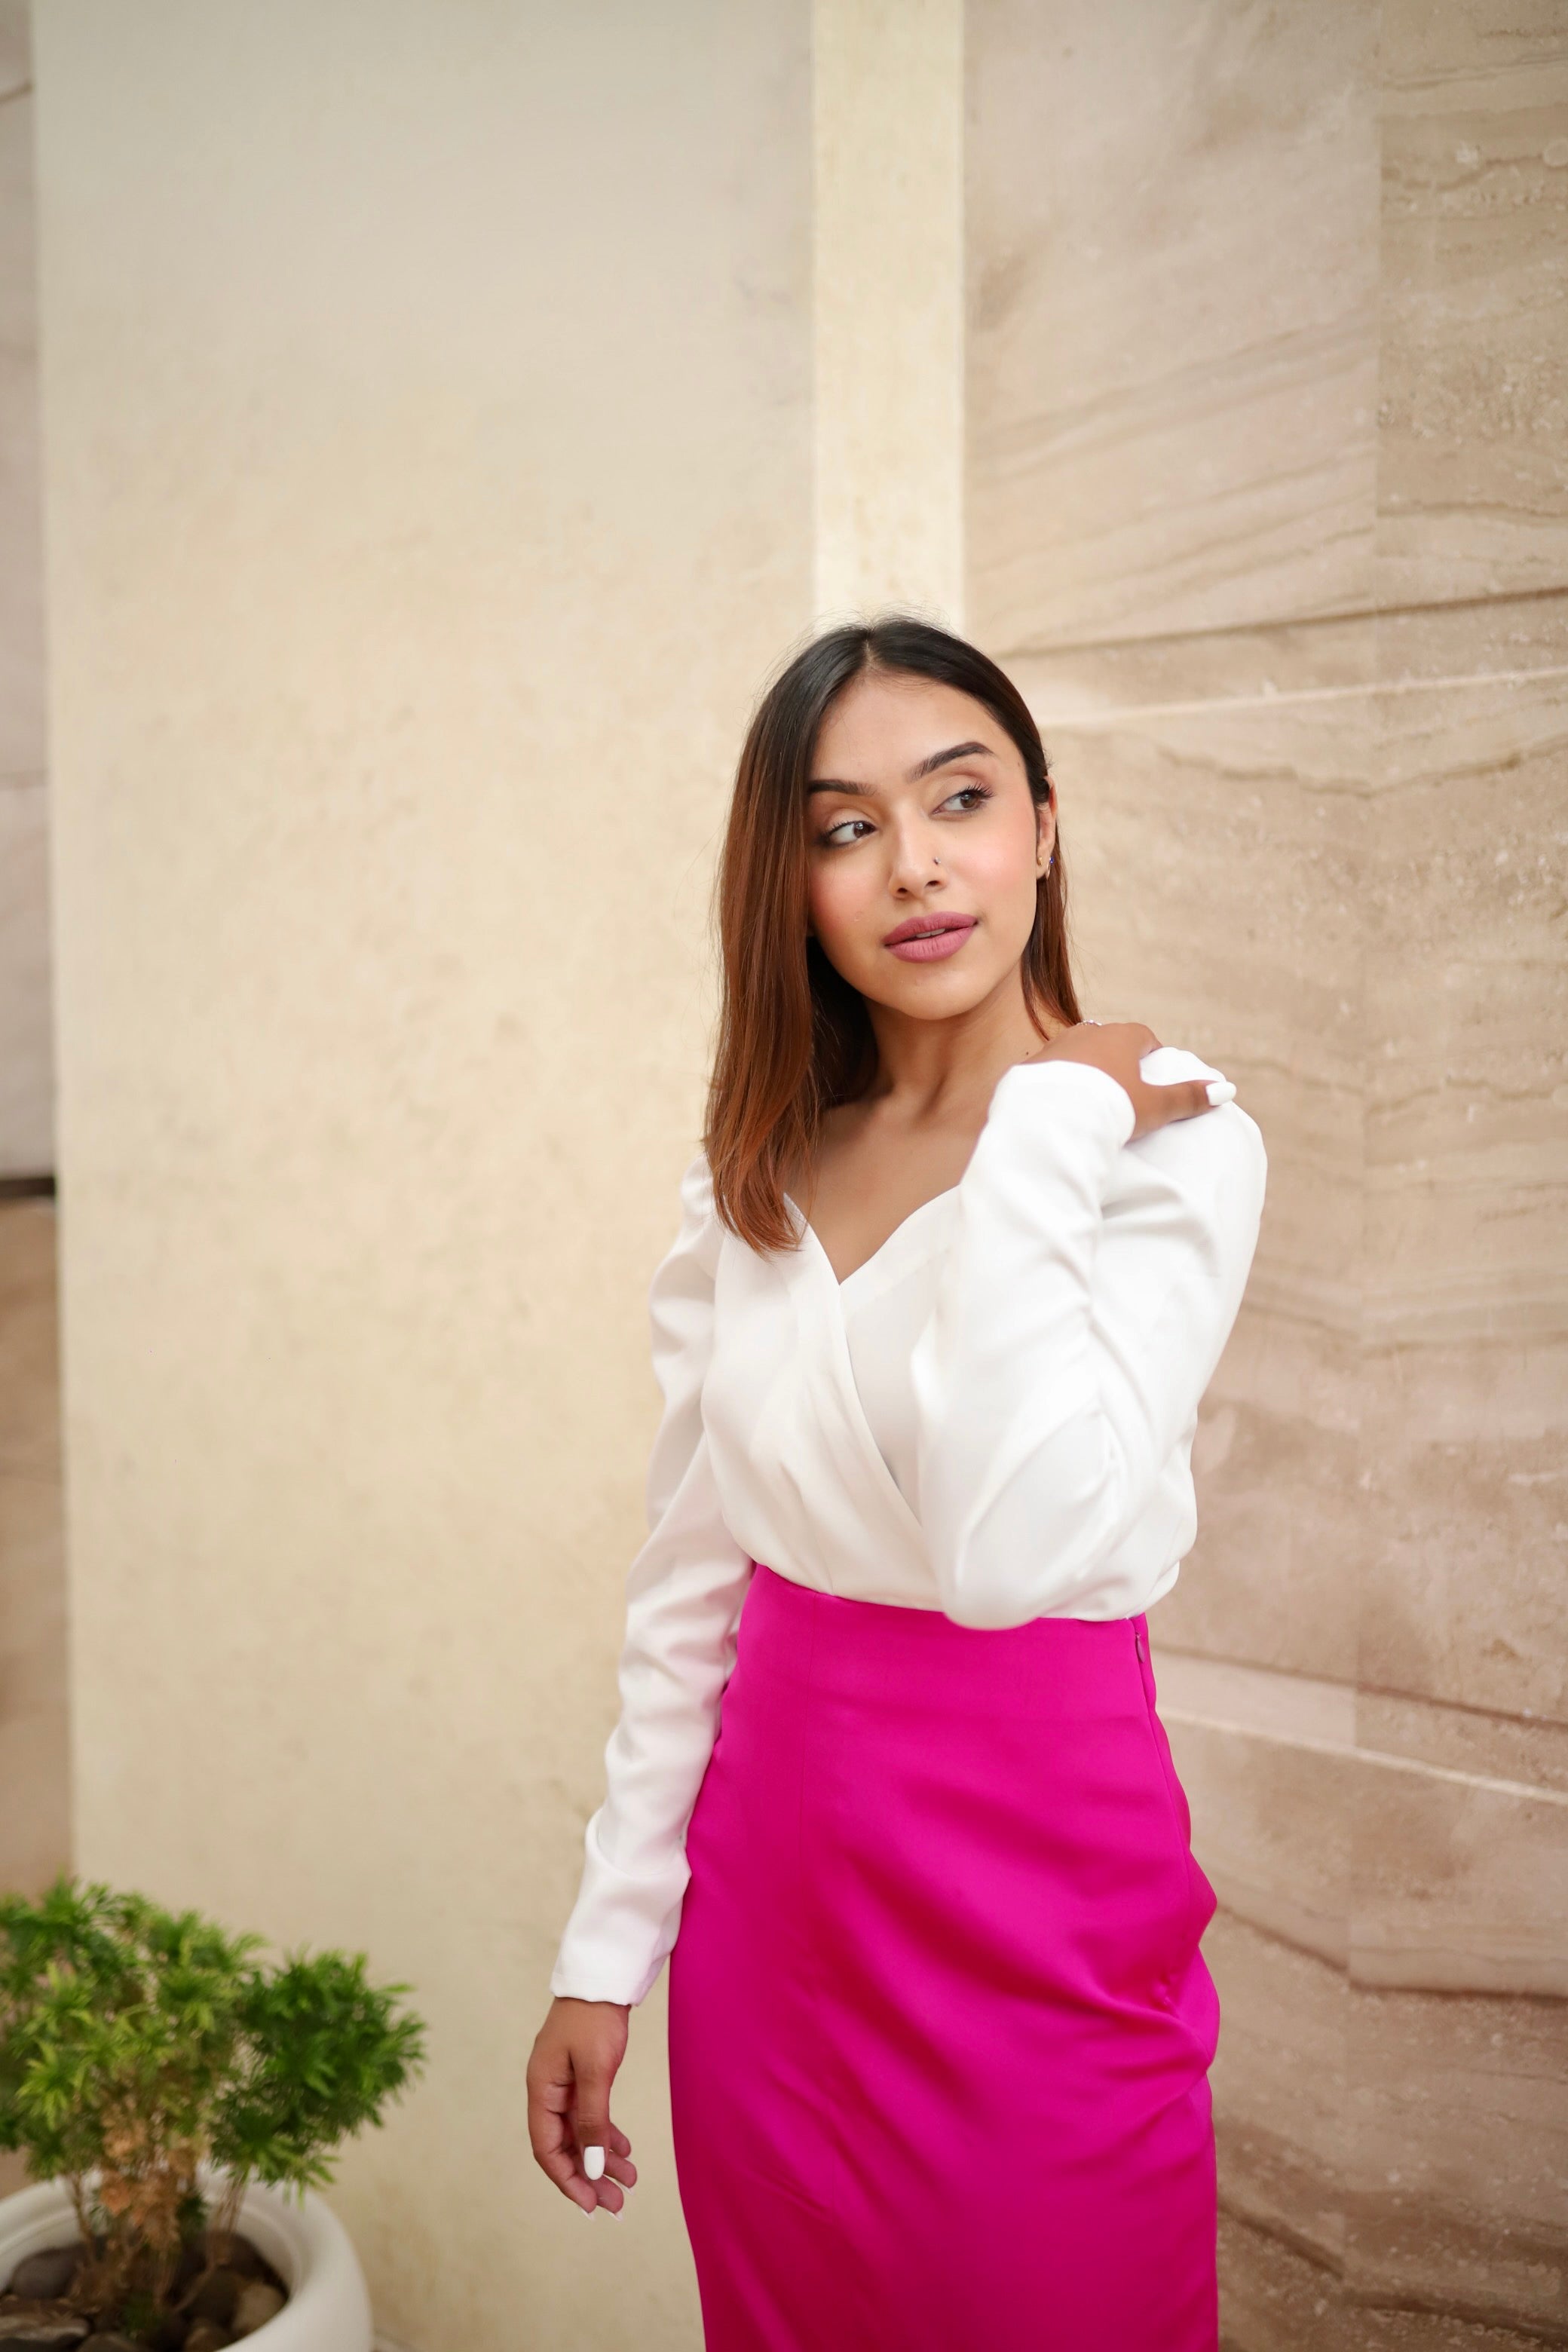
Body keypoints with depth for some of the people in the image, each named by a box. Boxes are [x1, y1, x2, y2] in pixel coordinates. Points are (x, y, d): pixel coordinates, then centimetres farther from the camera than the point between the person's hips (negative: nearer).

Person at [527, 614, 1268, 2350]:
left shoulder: (1167, 1137, -14)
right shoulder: (747, 1180, 1)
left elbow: (1012, 1551, -29)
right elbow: (685, 1592, 6)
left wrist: (1040, 1132, -24)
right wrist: (606, 1949, 7)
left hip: (1040, 1883, -4)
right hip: (773, 1877, 5)